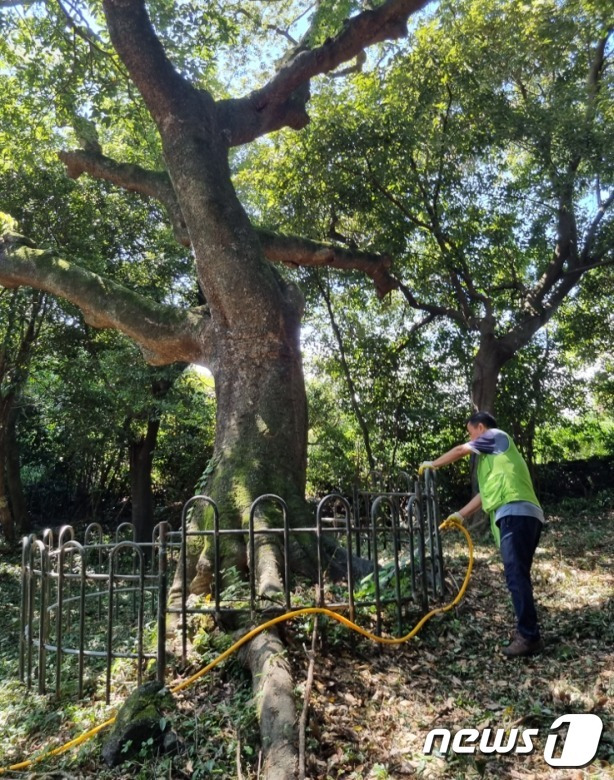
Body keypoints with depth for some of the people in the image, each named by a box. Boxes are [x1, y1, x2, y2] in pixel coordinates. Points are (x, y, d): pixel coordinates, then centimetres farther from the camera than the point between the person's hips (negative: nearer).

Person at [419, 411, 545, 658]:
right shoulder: (493, 456, 32)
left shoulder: (497, 436, 8)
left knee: (516, 576, -12)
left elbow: (460, 450, 9)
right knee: (517, 576, 12)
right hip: (519, 515, 10)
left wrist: (432, 464, 21)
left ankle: (529, 637, -13)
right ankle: (527, 631, 17)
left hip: (516, 513, -10)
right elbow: (486, 493, 31)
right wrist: (461, 514, 29)